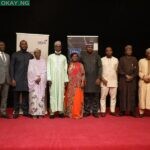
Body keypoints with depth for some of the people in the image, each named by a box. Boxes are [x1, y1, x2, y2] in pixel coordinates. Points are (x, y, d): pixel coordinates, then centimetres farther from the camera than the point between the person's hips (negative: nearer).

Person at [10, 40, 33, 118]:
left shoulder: (30, 55, 11)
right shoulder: (15, 55, 6)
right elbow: (12, 67, 3)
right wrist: (12, 79, -5)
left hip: (27, 79, 1)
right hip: (17, 79, -1)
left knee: (26, 96, 1)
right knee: (16, 96, 1)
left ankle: (25, 111, 9)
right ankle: (16, 112, 8)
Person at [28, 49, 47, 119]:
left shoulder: (43, 61, 13)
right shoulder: (31, 61, 9)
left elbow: (45, 71, 3)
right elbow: (30, 71, -1)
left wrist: (40, 78, -11)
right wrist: (36, 78, -11)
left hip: (42, 82, 1)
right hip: (33, 82, -1)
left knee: (41, 96, -4)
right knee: (34, 96, -7)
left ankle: (41, 113, -2)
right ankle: (34, 113, -5)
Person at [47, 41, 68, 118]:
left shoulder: (64, 57, 10)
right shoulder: (50, 57, 6)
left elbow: (65, 69, 8)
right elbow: (48, 68, 2)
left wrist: (66, 80, 2)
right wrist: (49, 78, -8)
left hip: (61, 79, 1)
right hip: (53, 79, -1)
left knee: (61, 94, 1)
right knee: (53, 94, -2)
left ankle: (60, 111, 5)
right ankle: (52, 111, -1)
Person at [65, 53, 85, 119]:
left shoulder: (80, 65, 5)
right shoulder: (69, 65, 13)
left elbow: (83, 74, -1)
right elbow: (67, 74, 13)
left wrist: (82, 82, -12)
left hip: (78, 84, -3)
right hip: (70, 85, 3)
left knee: (78, 99, -6)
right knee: (70, 99, 5)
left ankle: (77, 113, 0)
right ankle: (70, 113, 13)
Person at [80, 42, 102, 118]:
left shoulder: (96, 55, 2)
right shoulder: (82, 56, 3)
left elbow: (100, 67, 0)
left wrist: (99, 78, -7)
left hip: (95, 79, 0)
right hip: (86, 79, 0)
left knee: (95, 96, 3)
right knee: (86, 96, 5)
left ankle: (95, 111, 11)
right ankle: (87, 111, 14)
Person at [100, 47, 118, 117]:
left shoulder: (116, 60, 8)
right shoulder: (102, 60, 2)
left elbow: (117, 70, 12)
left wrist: (117, 80, 8)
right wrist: (103, 79, -10)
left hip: (114, 81, 2)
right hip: (104, 81, -2)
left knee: (113, 97, 5)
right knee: (103, 97, -1)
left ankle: (112, 111, 14)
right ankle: (103, 111, 6)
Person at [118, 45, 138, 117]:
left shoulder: (134, 59, 11)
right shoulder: (122, 59, 6)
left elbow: (136, 70, 5)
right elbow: (119, 69, -1)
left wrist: (132, 76, -10)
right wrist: (126, 75, -12)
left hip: (132, 80, 1)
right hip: (123, 80, -1)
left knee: (132, 95, 0)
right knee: (123, 95, -3)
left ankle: (132, 111, 4)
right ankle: (122, 111, 2)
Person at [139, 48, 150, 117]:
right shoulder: (141, 61, 10)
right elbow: (139, 71, 4)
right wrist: (143, 77, -11)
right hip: (143, 81, 0)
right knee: (142, 96, 1)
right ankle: (141, 112, 6)